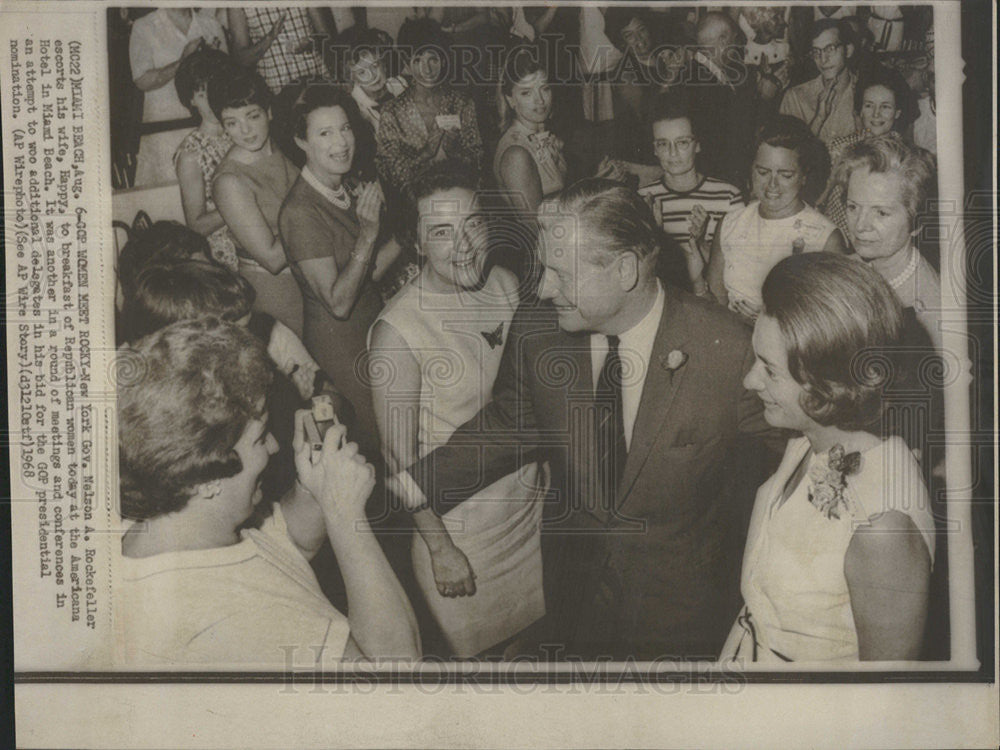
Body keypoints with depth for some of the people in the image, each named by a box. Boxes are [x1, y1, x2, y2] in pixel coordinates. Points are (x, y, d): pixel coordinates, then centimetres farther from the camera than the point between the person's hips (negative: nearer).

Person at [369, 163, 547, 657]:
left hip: (530, 503, 6)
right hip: (458, 524, -6)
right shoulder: (397, 331, -25)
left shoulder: (506, 284, -5)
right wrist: (439, 549, -15)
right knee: (473, 645, 15)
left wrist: (547, 469, 12)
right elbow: (399, 457, -18)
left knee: (537, 630, 23)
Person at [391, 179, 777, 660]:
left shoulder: (725, 347, -24)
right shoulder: (533, 330, -14)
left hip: (685, 603, -3)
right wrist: (417, 483, -7)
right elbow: (510, 424, 2)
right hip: (574, 587, 3)